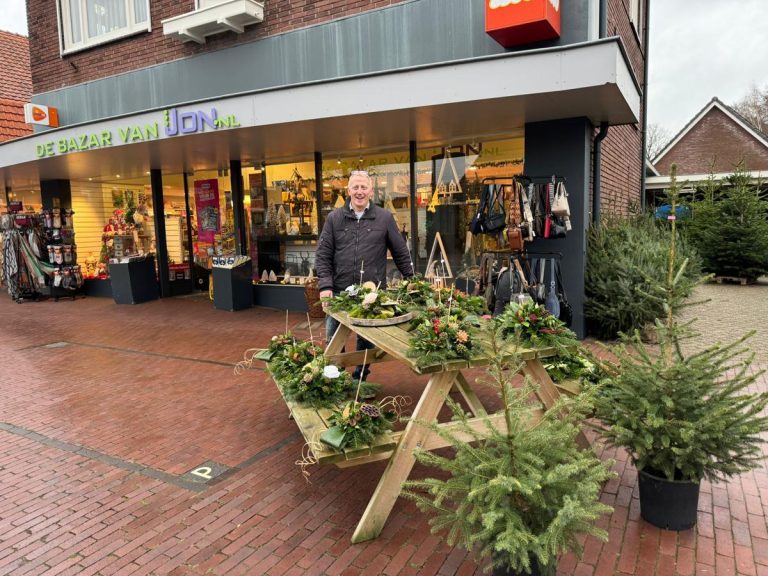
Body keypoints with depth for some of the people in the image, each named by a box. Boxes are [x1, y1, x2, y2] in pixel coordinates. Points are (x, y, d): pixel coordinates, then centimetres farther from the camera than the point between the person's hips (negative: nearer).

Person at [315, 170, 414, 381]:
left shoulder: (385, 218, 1)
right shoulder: (334, 218, 3)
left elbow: (400, 252, 7)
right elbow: (322, 255, 1)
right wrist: (325, 285, -9)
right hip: (339, 292, 1)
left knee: (366, 342, 12)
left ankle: (360, 379, 30)